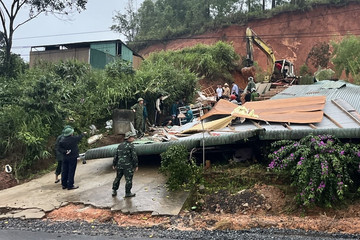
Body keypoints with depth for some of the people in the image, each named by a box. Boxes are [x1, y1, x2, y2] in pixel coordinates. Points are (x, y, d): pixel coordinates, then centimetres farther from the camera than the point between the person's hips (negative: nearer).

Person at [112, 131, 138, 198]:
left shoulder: (120, 145, 9)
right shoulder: (131, 145, -10)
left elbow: (116, 155, 11)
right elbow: (134, 156, -13)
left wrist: (114, 165, 17)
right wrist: (136, 166, -7)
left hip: (119, 165, 6)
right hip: (128, 166, -6)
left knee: (118, 178, 18)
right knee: (128, 179, 4)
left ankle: (114, 191, 25)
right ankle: (128, 193, 11)